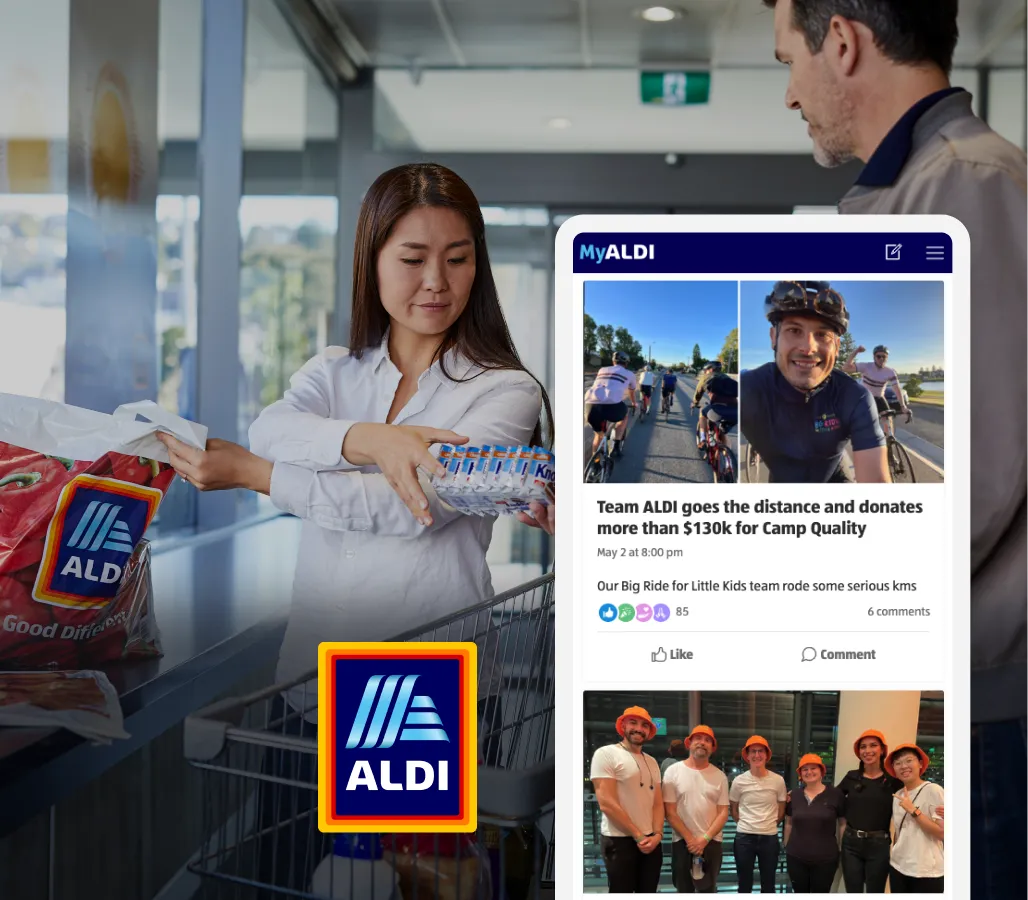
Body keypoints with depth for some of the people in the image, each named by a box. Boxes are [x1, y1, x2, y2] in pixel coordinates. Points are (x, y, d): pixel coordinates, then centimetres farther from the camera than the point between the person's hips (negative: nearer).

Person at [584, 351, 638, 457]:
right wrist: (633, 403, 66)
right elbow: (632, 392, 44)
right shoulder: (629, 374, 24)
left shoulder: (602, 370, 31)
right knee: (624, 416, 32)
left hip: (591, 404, 3)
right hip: (611, 405, -3)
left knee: (598, 434, 29)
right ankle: (616, 446, 20)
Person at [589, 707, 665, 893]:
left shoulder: (651, 762, 14)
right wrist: (638, 836, -13)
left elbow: (658, 803, 11)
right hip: (620, 841, -6)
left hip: (651, 841, 6)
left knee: (648, 892, 10)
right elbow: (606, 803, -15)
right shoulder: (606, 754, -8)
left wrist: (657, 834, -8)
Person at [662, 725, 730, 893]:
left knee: (708, 890, 8)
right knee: (684, 891, 6)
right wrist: (690, 839, -11)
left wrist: (704, 839, -12)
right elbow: (670, 812, -6)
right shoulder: (673, 771, -4)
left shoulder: (719, 776, 3)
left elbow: (723, 812, 0)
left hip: (711, 842, 2)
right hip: (682, 842, -2)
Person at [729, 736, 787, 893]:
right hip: (744, 837, -1)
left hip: (770, 837, 1)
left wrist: (769, 826, 8)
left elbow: (781, 811, 7)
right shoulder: (739, 781, -5)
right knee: (744, 884, 10)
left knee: (768, 884, 12)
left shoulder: (778, 781, -4)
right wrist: (746, 825, 5)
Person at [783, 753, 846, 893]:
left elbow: (843, 824, -1)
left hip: (825, 859, -2)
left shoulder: (835, 794, -6)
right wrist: (786, 847, 13)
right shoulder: (794, 795, 3)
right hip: (796, 857, 2)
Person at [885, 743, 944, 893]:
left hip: (926, 873, -6)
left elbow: (943, 833, -16)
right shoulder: (897, 796, 9)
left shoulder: (933, 790, -10)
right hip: (898, 868, 6)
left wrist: (913, 811, -16)